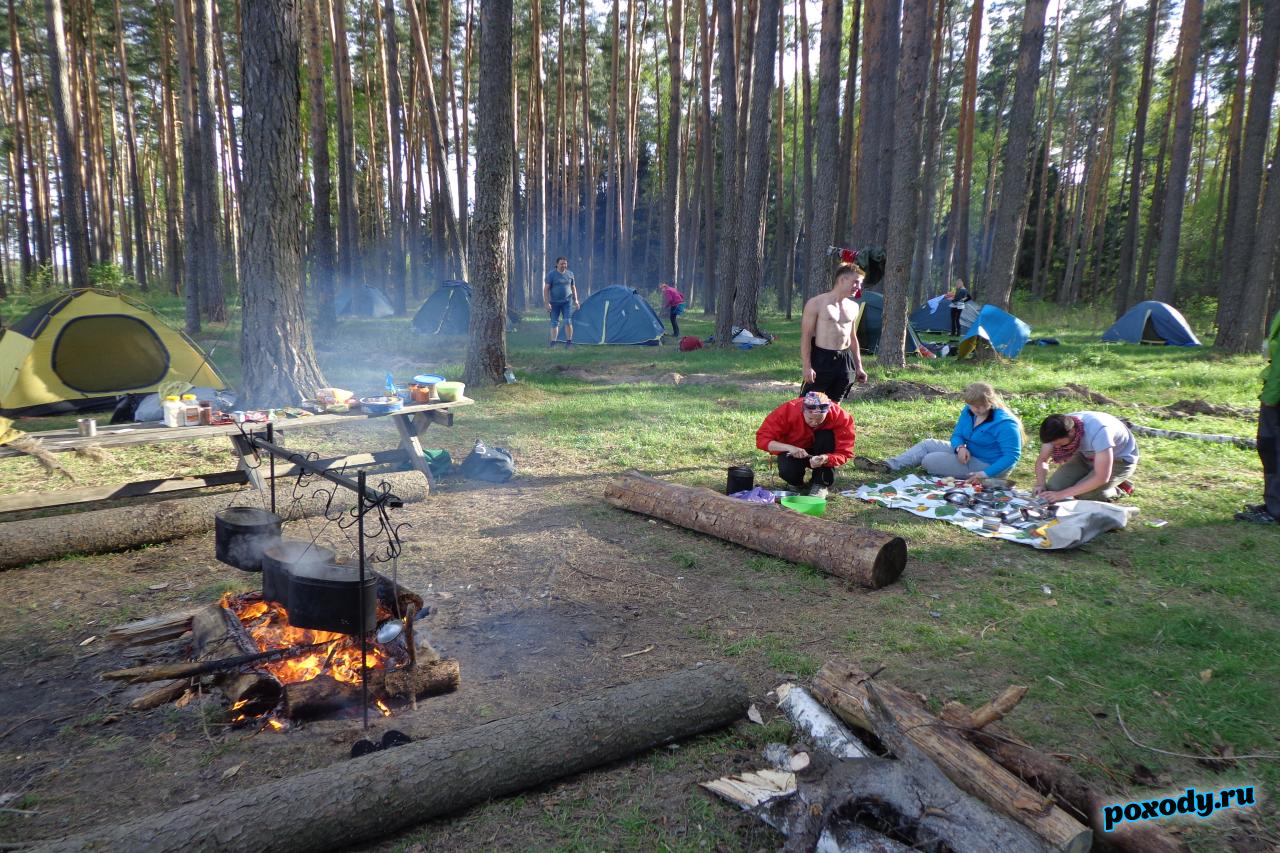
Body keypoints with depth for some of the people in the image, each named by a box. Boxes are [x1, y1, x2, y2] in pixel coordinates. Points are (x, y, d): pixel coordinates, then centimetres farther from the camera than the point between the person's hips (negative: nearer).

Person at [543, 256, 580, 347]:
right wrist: (547, 303, -13)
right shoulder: (551, 274, -5)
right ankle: (553, 342, 10)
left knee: (568, 321, -8)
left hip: (567, 302, 1)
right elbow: (546, 289, -7)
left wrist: (575, 300, 10)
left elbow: (573, 288, 15)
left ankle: (569, 341, -2)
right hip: (554, 302, -1)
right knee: (554, 323, 4)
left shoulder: (570, 274, 6)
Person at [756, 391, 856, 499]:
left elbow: (843, 453, -24)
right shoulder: (787, 410, -29)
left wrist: (826, 459, -46)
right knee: (787, 471, -33)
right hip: (793, 453, -1)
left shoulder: (840, 416, -26)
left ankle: (820, 483, -14)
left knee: (827, 436, -30)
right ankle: (796, 482, 5)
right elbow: (762, 438, -27)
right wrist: (789, 448, -42)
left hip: (821, 455, 1)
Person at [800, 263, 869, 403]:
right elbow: (806, 337, -9)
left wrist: (858, 367, 19)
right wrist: (806, 366, -16)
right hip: (821, 359, -6)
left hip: (844, 360, 6)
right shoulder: (816, 303, -7)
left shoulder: (853, 307, 12)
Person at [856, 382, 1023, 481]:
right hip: (968, 453, 9)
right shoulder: (969, 412, -1)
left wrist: (986, 474, -35)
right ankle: (887, 466, -2)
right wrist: (960, 447, -19)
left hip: (986, 465, -9)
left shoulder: (1004, 423, -25)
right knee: (927, 444, 4)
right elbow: (957, 434, 7)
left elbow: (1012, 455, -29)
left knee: (929, 461, -15)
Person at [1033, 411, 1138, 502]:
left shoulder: (1098, 432, -40)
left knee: (1084, 494, -27)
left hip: (1120, 460, -6)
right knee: (1054, 486, -13)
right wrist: (1040, 484, -29)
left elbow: (1101, 478, -39)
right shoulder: (1057, 429, -23)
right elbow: (1042, 460, -9)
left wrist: (1063, 494, -40)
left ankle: (1118, 490, 4)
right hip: (1088, 455, 6)